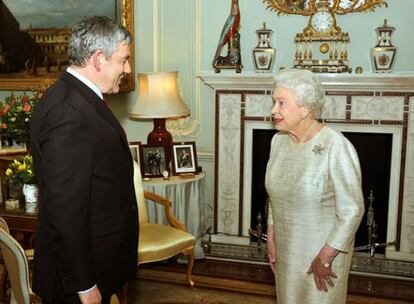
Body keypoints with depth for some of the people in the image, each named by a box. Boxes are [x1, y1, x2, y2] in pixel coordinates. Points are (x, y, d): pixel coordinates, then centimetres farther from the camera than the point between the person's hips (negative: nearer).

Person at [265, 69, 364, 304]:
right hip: (286, 248, 6)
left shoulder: (336, 147, -24)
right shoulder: (278, 141, -2)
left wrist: (325, 258, -17)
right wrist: (271, 237, 5)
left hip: (324, 249, -6)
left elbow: (352, 211, -21)